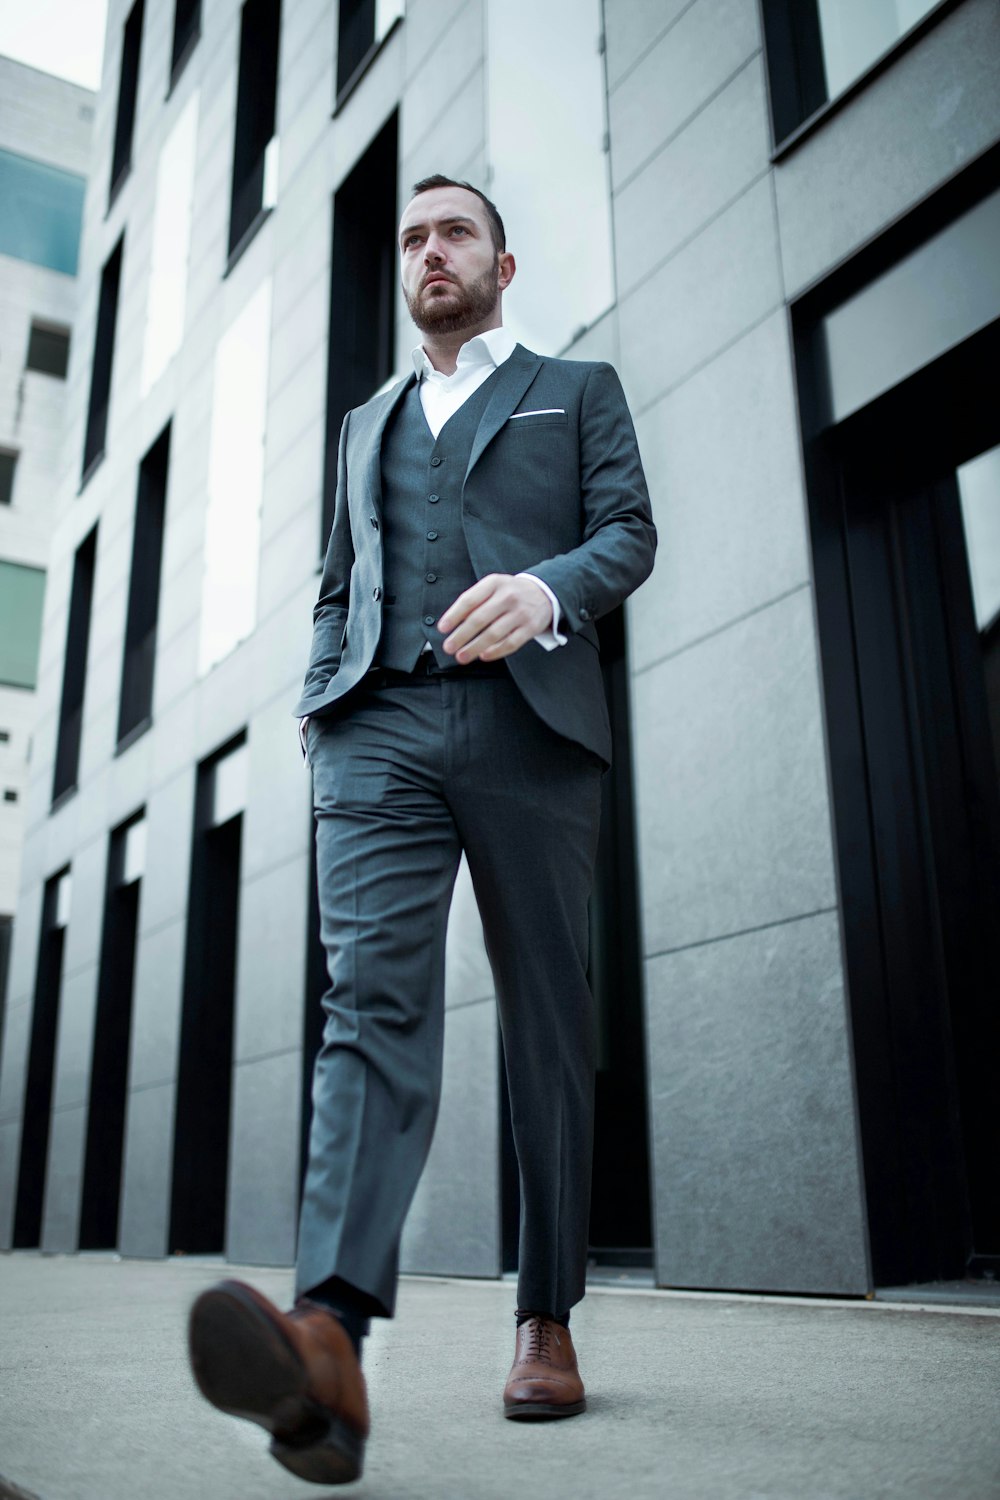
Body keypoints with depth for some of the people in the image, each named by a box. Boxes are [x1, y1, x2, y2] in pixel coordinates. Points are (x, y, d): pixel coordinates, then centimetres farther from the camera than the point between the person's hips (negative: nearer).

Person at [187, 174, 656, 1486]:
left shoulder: (578, 391, 20)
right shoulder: (366, 426, 31)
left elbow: (629, 531, 6)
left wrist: (545, 590, -16)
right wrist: (318, 702, 9)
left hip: (529, 725, -2)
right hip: (380, 727, 2)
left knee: (547, 1022, -1)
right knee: (373, 994, -18)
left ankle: (547, 1320, 9)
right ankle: (332, 1333, -32)